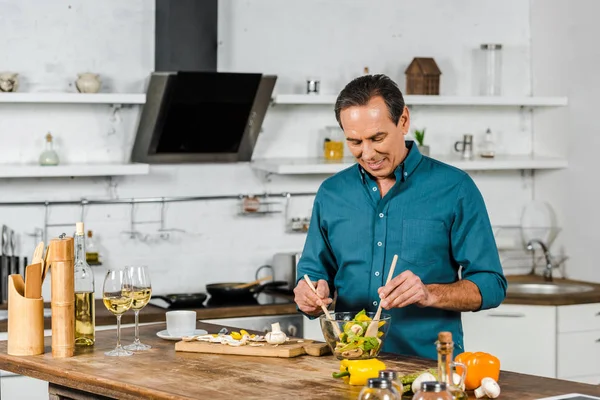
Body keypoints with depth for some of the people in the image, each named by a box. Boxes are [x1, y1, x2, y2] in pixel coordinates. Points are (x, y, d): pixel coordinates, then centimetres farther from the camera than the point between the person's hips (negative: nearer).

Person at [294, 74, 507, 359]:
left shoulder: (454, 189, 1)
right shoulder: (331, 194, 12)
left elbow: (491, 285, -1)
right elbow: (313, 274, 19)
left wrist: (430, 294, -17)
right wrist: (309, 296, -4)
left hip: (429, 361, -5)